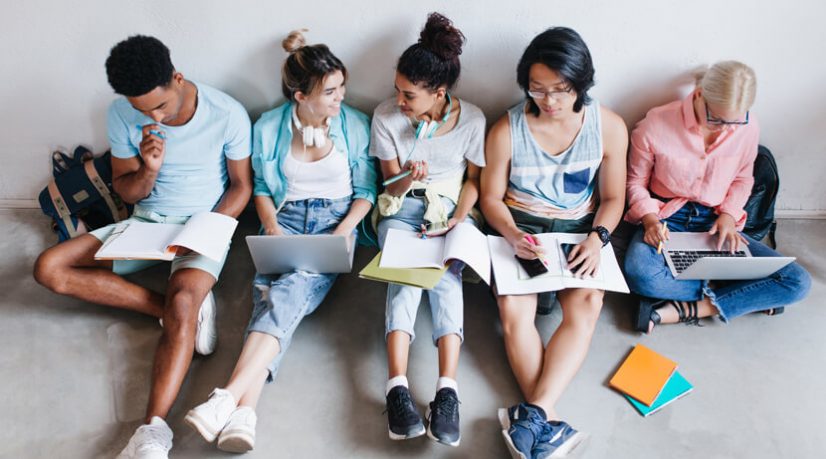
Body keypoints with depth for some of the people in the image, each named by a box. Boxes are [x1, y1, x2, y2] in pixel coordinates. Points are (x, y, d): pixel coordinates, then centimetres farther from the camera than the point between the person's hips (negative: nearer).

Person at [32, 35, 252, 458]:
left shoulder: (227, 114, -15)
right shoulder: (122, 115, -7)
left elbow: (241, 185, -3)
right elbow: (124, 190, 1)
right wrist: (148, 170, -22)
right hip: (145, 222, 5)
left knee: (183, 305, -34)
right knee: (49, 268, -14)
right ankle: (187, 307, -19)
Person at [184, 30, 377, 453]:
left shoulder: (355, 125, 0)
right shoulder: (269, 127, 2)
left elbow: (366, 190, 5)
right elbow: (261, 187, 12)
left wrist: (342, 233, -10)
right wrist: (271, 225, -6)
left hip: (336, 219, -1)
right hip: (286, 217, 2)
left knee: (288, 292, -30)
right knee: (272, 295, -27)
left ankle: (228, 398, -42)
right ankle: (244, 414, -43)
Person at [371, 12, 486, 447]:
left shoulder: (472, 119, -8)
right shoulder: (386, 116, -7)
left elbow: (474, 179, 4)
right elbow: (391, 186, -1)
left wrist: (458, 219, -11)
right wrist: (407, 180, -24)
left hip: (450, 208, 0)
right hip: (402, 208, 0)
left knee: (446, 276, -28)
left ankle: (447, 389, -40)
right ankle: (397, 386, -40)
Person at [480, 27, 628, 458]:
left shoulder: (609, 126, -7)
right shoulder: (506, 130, -10)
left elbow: (612, 198, 2)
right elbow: (491, 197, -2)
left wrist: (596, 238, -18)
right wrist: (513, 235, -21)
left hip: (580, 228, 1)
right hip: (520, 228, 0)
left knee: (586, 304, -29)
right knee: (514, 311, -28)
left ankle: (534, 414, -34)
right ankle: (549, 424, -29)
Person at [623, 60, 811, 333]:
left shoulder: (747, 128, -6)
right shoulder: (656, 124, -14)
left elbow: (742, 179, 11)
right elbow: (636, 181, -2)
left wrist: (728, 215, -8)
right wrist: (650, 219, -20)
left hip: (715, 222, 3)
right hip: (666, 219, -3)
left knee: (798, 283, -16)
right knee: (639, 274, -39)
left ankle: (684, 309, -21)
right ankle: (748, 297, -17)